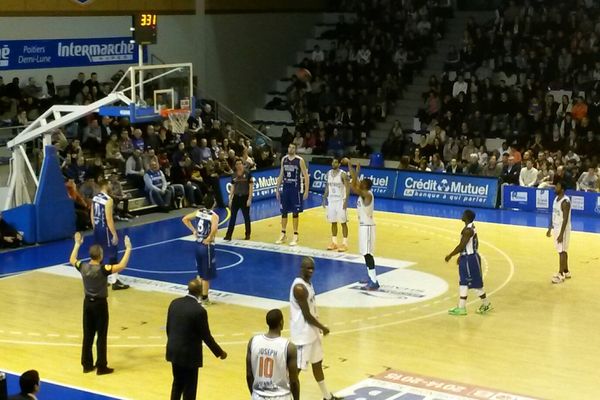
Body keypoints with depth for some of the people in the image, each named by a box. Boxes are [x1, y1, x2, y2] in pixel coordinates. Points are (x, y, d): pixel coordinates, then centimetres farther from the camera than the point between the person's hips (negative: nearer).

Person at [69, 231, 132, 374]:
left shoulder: (83, 266, -5)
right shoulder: (103, 269, -22)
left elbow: (72, 260, 16)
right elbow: (122, 266, -27)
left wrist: (77, 244, 24)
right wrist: (128, 249, -20)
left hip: (88, 302, 6)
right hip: (100, 304, -6)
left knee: (88, 335, 13)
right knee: (101, 336, 3)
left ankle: (87, 365, 20)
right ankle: (101, 367, 7)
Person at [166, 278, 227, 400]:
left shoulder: (174, 303, -2)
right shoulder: (199, 310, -22)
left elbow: (168, 328, 8)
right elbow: (206, 336, -14)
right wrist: (220, 352, -1)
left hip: (174, 351, 6)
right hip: (189, 355, -6)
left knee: (177, 383, 23)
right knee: (189, 388, 8)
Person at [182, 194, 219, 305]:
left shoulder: (198, 212, 2)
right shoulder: (214, 216, -18)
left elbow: (185, 219, 8)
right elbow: (214, 228, -37)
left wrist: (194, 230, 8)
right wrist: (210, 238, -21)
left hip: (198, 244, 7)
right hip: (207, 246, -7)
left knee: (200, 273, 21)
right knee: (207, 275, 6)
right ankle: (204, 298, 14)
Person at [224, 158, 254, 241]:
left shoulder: (248, 174, -6)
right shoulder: (234, 176, 6)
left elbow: (251, 187, -7)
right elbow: (232, 188, 11)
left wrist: (249, 199, -13)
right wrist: (230, 199, 7)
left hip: (245, 197, -3)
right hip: (236, 197, 4)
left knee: (246, 217, 6)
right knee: (232, 216, 0)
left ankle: (248, 235, 18)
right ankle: (228, 235, -1)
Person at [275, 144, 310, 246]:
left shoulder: (300, 160, -9)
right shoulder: (284, 159, 6)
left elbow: (306, 176, -8)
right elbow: (281, 175, 13)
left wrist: (306, 191, -13)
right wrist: (277, 189, 10)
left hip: (296, 189, -4)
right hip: (285, 188, 4)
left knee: (295, 213, 0)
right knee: (284, 212, 8)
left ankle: (295, 236, 7)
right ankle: (283, 235, 18)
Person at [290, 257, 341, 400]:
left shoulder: (308, 282, 6)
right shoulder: (299, 287, -25)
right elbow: (306, 315, -23)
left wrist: (318, 327, 19)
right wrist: (323, 327, -11)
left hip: (312, 331, 10)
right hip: (303, 334, -10)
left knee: (317, 363, 21)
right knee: (296, 368, -3)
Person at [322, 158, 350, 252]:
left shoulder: (343, 174, -12)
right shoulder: (329, 173, 7)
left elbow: (348, 187, -13)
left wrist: (346, 200, -20)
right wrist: (325, 198, 10)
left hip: (341, 201, -6)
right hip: (331, 200, 6)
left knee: (343, 222, -2)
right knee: (333, 222, 10)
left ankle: (344, 243, 1)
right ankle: (334, 242, 18)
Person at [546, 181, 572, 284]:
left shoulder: (565, 201, -22)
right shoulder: (556, 198, 7)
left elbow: (565, 219, -23)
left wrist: (561, 234, -25)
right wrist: (550, 228, 16)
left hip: (563, 229, -9)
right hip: (556, 228, 9)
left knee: (562, 251, -3)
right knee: (562, 251, 16)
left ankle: (561, 275, 2)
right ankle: (566, 272, 26)